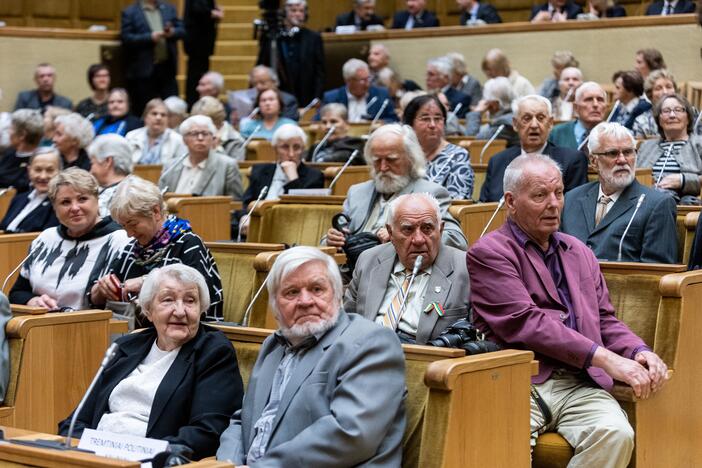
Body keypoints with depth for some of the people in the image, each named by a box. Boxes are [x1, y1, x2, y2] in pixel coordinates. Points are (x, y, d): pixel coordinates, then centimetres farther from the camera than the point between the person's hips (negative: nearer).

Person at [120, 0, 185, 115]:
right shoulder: (129, 12, -1)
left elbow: (181, 30, 12)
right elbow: (126, 38, -10)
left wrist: (172, 32, -11)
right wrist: (150, 37, -19)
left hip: (167, 67, 4)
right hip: (144, 70, -4)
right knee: (145, 110, 1)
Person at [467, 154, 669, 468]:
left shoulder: (579, 253, 24)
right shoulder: (489, 253, 2)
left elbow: (604, 320, 22)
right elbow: (525, 324, -10)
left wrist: (639, 353, -2)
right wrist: (606, 358, -15)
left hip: (578, 383, 5)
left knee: (616, 433, -27)